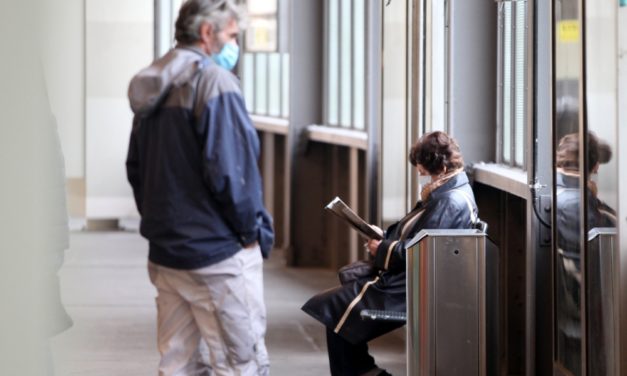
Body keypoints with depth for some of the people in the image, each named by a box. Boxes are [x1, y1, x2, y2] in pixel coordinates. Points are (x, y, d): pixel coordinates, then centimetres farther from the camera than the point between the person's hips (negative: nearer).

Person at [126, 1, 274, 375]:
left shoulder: (153, 89, 13)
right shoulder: (215, 82, -13)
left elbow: (136, 169, 19)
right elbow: (227, 171, -19)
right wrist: (254, 231, -7)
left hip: (164, 254, 8)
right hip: (218, 255, -8)